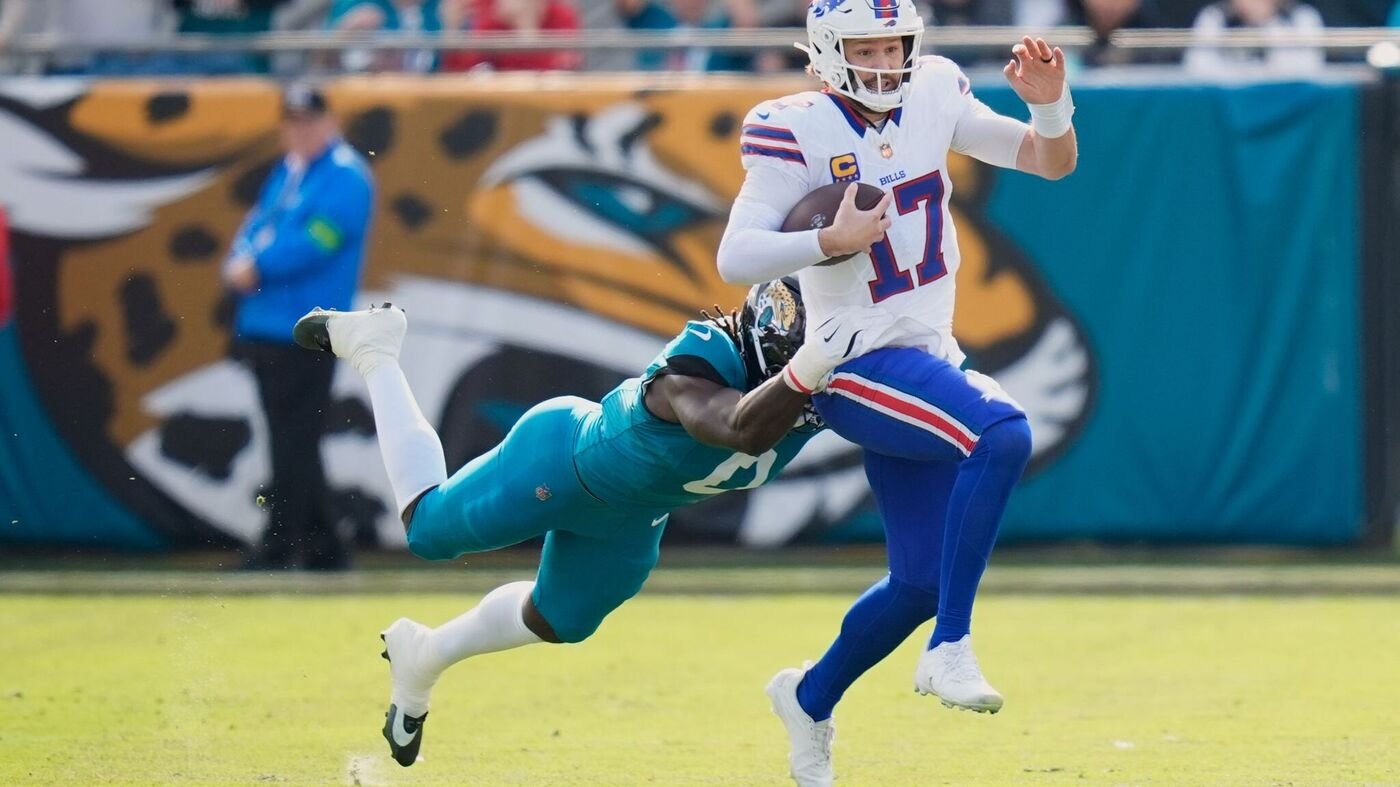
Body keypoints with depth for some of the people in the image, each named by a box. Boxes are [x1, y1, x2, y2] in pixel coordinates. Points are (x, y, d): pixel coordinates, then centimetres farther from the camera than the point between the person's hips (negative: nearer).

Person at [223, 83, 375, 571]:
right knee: (292, 443, 11)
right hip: (264, 326, 9)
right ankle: (322, 546, 16)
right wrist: (240, 263, -5)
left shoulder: (346, 176, -7)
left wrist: (259, 267, -16)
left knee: (293, 442, -9)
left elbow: (316, 240, -18)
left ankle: (280, 545, -9)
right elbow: (258, 222, 15)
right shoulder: (287, 172, 20)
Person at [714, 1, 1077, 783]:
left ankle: (812, 699, 36)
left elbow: (1053, 163, 9)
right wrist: (834, 240, -27)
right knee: (1002, 435, -33)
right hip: (858, 367, -7)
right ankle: (950, 650, -29)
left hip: (928, 361, 7)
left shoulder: (933, 96, 3)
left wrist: (1049, 102, -10)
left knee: (924, 578, 10)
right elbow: (735, 257, -19)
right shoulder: (797, 132, -13)